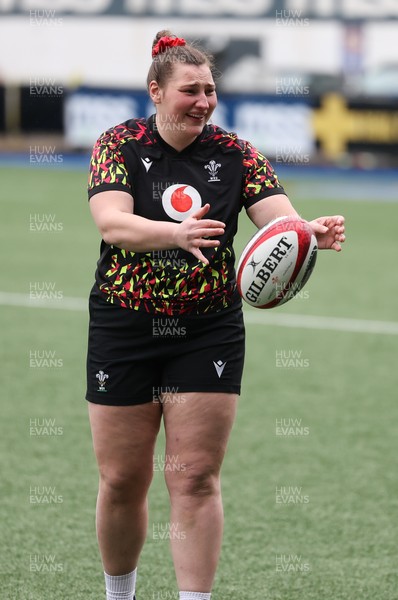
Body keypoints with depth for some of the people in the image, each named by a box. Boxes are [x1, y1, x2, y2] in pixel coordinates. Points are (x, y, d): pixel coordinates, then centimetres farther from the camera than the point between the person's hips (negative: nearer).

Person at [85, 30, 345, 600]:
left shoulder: (236, 155, -1)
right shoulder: (119, 144, -5)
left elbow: (282, 220, -11)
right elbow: (112, 222, -21)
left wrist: (313, 231, -36)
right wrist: (177, 234, -40)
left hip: (208, 333, 1)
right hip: (123, 332, 0)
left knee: (196, 479, -4)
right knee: (122, 482, 6)